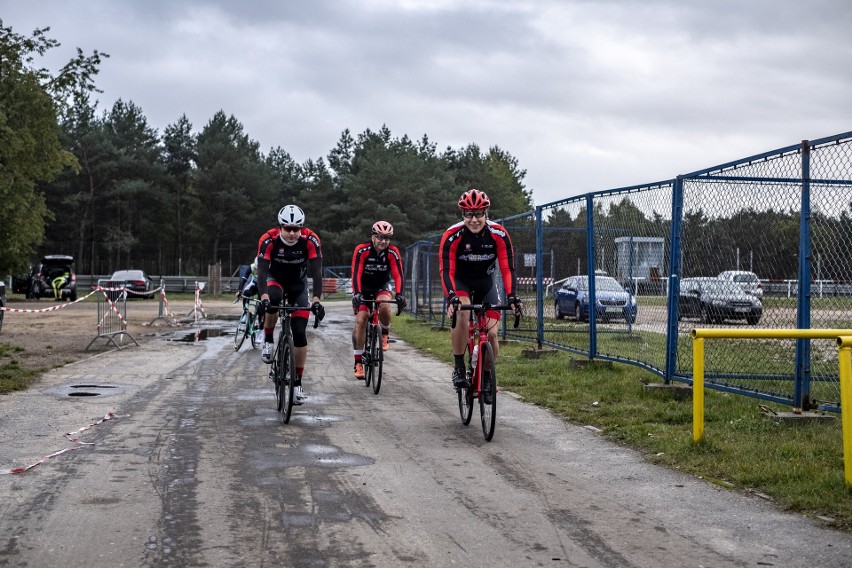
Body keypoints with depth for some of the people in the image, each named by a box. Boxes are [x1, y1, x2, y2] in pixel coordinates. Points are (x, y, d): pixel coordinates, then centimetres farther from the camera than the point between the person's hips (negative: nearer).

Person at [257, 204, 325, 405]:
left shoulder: (311, 240, -27)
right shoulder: (269, 240, -28)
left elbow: (316, 272, -33)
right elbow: (262, 271, -36)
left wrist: (316, 300, -47)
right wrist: (264, 298, -53)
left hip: (298, 285, 1)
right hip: (275, 280, -1)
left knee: (299, 333, -8)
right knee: (274, 298, -38)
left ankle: (298, 383, 5)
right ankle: (268, 340, -15)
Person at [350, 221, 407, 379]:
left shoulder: (393, 252, -18)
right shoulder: (361, 250, -23)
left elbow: (398, 275, -24)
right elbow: (356, 274, -29)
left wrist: (399, 294, -41)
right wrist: (357, 294, -44)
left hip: (382, 287, 1)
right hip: (363, 288, 0)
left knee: (384, 306, -33)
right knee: (360, 320, -14)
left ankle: (385, 334, -2)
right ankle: (358, 363, -7)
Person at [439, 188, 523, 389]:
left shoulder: (499, 234, -21)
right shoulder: (452, 236, -25)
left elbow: (507, 269, -22)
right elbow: (446, 271, -29)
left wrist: (512, 297, -35)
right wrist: (451, 297, -45)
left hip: (485, 283, 2)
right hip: (460, 282, -2)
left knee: (491, 334, -8)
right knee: (462, 318, -32)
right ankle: (458, 368, -16)